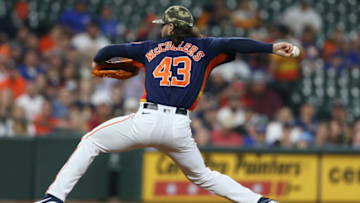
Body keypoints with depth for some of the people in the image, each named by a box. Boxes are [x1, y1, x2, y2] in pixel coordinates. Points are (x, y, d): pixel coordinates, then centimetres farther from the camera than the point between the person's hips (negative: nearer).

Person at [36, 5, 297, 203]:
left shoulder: (151, 48, 16)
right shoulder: (203, 48, 13)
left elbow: (110, 50, 22)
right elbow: (233, 44, -4)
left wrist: (98, 61, 44)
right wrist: (272, 47, -11)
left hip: (146, 122, -2)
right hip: (179, 128, 2)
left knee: (91, 142, 16)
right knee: (202, 176, 22)